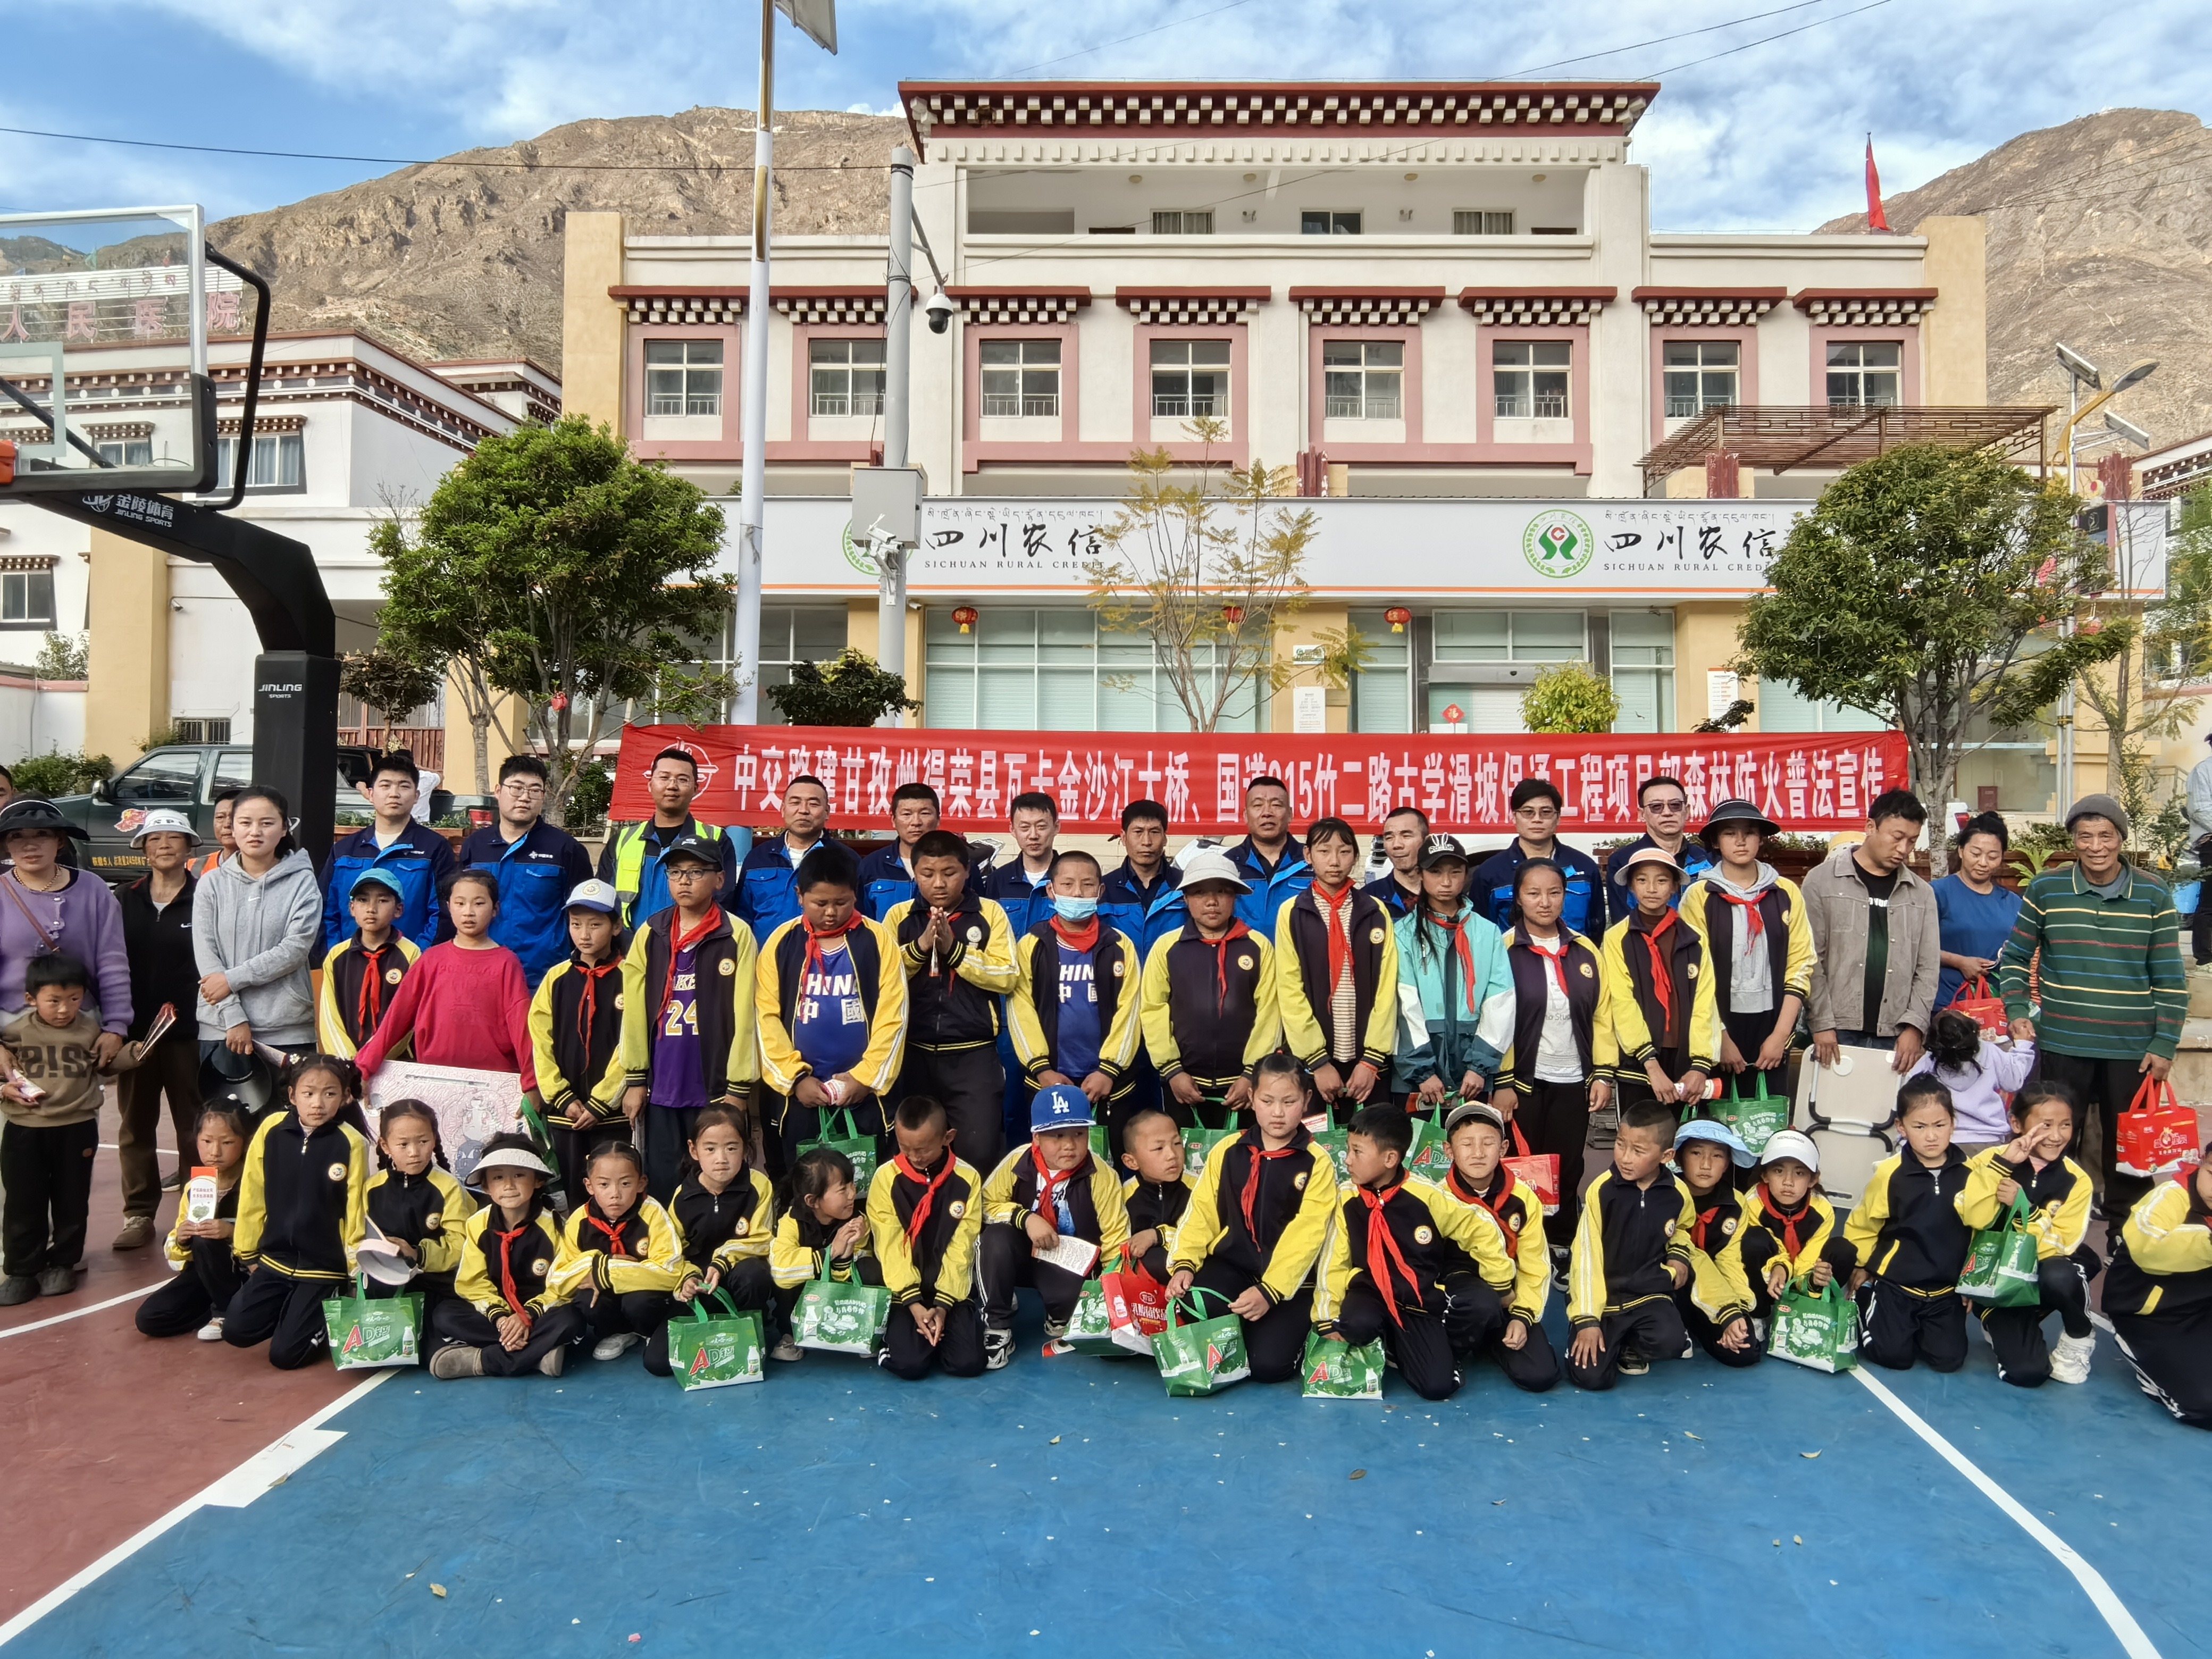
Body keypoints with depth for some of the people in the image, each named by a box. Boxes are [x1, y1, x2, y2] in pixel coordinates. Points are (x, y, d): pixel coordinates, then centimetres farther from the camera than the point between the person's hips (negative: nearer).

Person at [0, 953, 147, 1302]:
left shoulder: (90, 1029, 1)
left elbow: (105, 1065, 12)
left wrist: (132, 1053, -4)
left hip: (76, 1129, 1)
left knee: (71, 1203, 10)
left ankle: (63, 1264, 24)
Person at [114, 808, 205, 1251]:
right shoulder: (126, 901, 8)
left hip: (188, 1032, -4)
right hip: (134, 1031, 4)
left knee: (193, 1125, 4)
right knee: (136, 1126, 9)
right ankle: (138, 1215, 17)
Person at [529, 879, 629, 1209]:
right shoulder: (556, 978, 6)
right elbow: (540, 1042, 3)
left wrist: (599, 1103, -11)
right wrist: (563, 1098, -6)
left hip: (611, 1111, -3)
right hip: (563, 1110, 3)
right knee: (571, 1192, 9)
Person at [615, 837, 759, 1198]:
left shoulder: (737, 935, -5)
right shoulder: (649, 933, 5)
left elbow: (744, 1013, -6)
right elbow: (634, 1009, 5)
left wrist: (739, 1087, -7)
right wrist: (634, 1079, 2)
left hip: (715, 1088, -3)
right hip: (660, 1088, 3)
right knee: (660, 1185, 9)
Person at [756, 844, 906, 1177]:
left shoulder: (879, 940, -1)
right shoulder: (781, 943, 2)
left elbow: (892, 1016, -4)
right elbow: (766, 1017, 0)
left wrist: (866, 1077, -9)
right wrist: (796, 1077, -7)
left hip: (865, 1093, -1)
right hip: (797, 1094, 1)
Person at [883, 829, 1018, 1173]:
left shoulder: (990, 913, 1)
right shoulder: (899, 915, 5)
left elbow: (1006, 976, -7)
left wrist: (954, 949, -16)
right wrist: (919, 947, -15)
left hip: (973, 1054, -2)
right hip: (914, 1053, 2)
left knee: (980, 1150, -5)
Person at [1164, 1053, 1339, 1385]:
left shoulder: (1317, 1162, -5)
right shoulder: (1227, 1150, 4)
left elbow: (1304, 1235, -13)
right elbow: (1201, 1212, 3)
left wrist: (1269, 1291, -23)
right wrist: (1184, 1263, -13)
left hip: (1288, 1281, -2)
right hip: (1230, 1264, 2)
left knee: (1268, 1364, -21)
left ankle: (1296, 1333, 13)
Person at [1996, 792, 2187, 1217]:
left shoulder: (2154, 896, 0)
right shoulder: (2045, 889, -2)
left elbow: (2170, 979, 2)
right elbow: (2015, 958, 7)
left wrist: (2165, 1044, -2)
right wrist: (2017, 1012, -6)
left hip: (2133, 1047, 1)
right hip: (2062, 1043, 0)